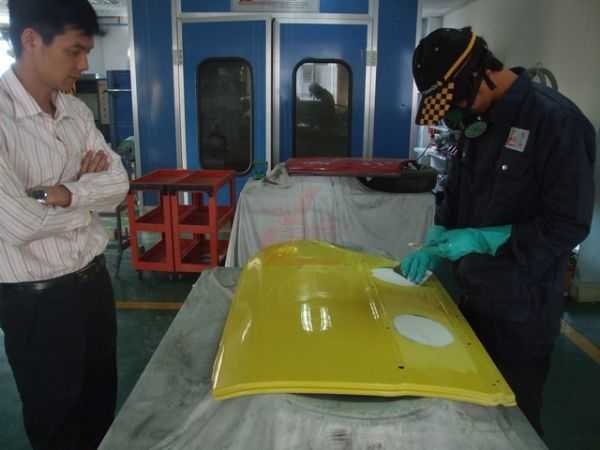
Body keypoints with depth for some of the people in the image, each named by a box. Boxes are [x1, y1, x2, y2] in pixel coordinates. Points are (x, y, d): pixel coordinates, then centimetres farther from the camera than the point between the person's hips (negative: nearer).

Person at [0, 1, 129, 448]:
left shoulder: (77, 111, 2)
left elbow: (119, 184, -3)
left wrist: (60, 193, -20)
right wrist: (88, 193, -10)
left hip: (93, 277, 6)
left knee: (102, 401, 23)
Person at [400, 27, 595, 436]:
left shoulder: (556, 120, -20)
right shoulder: (479, 120, 5)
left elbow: (569, 225, -20)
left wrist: (481, 239, -21)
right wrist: (434, 247, 0)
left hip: (523, 307, -7)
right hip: (476, 294, 7)